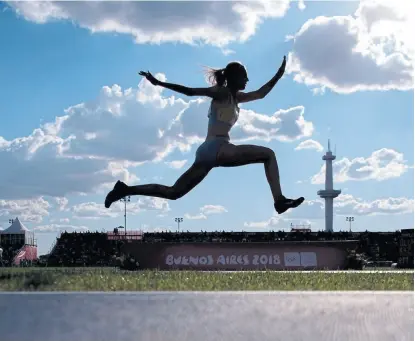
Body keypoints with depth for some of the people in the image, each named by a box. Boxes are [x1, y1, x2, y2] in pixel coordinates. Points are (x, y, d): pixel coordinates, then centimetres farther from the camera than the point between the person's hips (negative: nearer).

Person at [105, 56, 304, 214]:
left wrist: (278, 75, 31)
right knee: (268, 154, -7)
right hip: (217, 148, -9)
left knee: (174, 192, 7)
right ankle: (279, 200, -20)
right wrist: (159, 83, -8)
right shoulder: (222, 93, 0)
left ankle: (126, 190, 6)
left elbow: (261, 93, 34)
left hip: (209, 151, 9)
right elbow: (190, 91, -5)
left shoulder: (235, 97, 24)